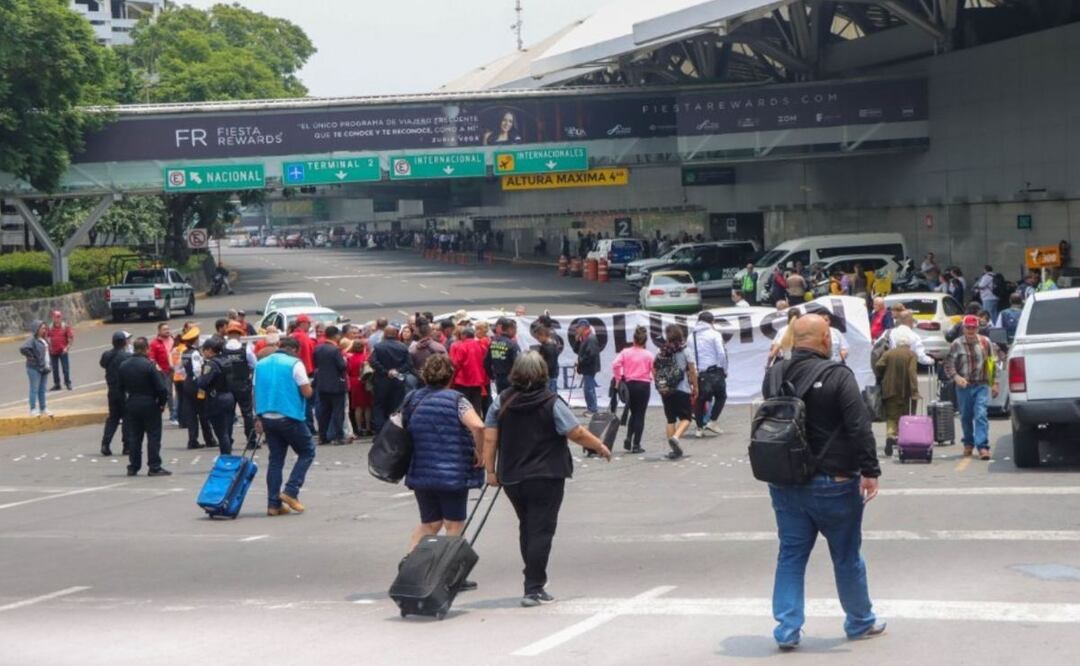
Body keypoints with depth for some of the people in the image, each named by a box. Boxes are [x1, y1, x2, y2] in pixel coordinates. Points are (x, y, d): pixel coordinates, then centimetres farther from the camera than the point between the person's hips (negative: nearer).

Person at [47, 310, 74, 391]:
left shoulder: (65, 326, -5)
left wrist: (67, 347, -12)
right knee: (55, 369, 9)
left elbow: (71, 338, -4)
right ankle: (56, 384, 18)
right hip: (53, 351, 3)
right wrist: (49, 346, 5)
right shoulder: (50, 327, 2)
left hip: (63, 351, -3)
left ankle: (68, 383, 10)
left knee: (65, 368, -1)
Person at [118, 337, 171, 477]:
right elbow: (161, 387, -16)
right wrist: (162, 402, -2)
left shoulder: (123, 366, 1)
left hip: (131, 405, 5)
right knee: (153, 436, 1)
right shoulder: (149, 365, -17)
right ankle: (154, 467, 0)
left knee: (133, 437, 12)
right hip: (149, 405, -5)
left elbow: (120, 387, 9)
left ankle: (133, 467, 14)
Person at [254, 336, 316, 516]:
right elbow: (307, 392, -11)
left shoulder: (261, 364, 11)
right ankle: (291, 491, -3)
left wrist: (258, 418, 16)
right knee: (307, 452, 10)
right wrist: (308, 384, 11)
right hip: (290, 417, -6)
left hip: (267, 418, 6)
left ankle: (273, 504, 6)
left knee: (275, 459, 10)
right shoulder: (295, 364, -7)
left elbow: (256, 393, 13)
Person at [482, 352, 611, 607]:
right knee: (541, 530, -1)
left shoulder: (501, 402, 1)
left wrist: (491, 470, 6)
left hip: (512, 478, 5)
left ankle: (535, 580, 27)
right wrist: (601, 447, 5)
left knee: (527, 528, 19)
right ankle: (533, 589, -4)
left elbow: (489, 439, 0)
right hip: (545, 478, -5)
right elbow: (577, 434, -10)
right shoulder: (551, 403, -10)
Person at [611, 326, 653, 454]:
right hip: (644, 385, -3)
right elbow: (654, 371, -7)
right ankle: (636, 445, 0)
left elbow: (615, 365, -11)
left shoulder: (626, 352, 0)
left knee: (633, 413, 20)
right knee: (640, 415, 2)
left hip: (629, 384, 3)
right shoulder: (648, 355, -4)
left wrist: (618, 378, -1)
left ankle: (628, 439, 7)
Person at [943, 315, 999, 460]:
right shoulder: (957, 344, -1)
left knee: (981, 415, -12)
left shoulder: (985, 342, 4)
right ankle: (968, 444, 30)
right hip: (964, 386, 1)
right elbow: (948, 364, -2)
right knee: (966, 417, 10)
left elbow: (993, 363, 11)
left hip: (982, 385, -1)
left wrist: (994, 384, 9)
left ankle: (983, 446, -15)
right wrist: (956, 377, -20)